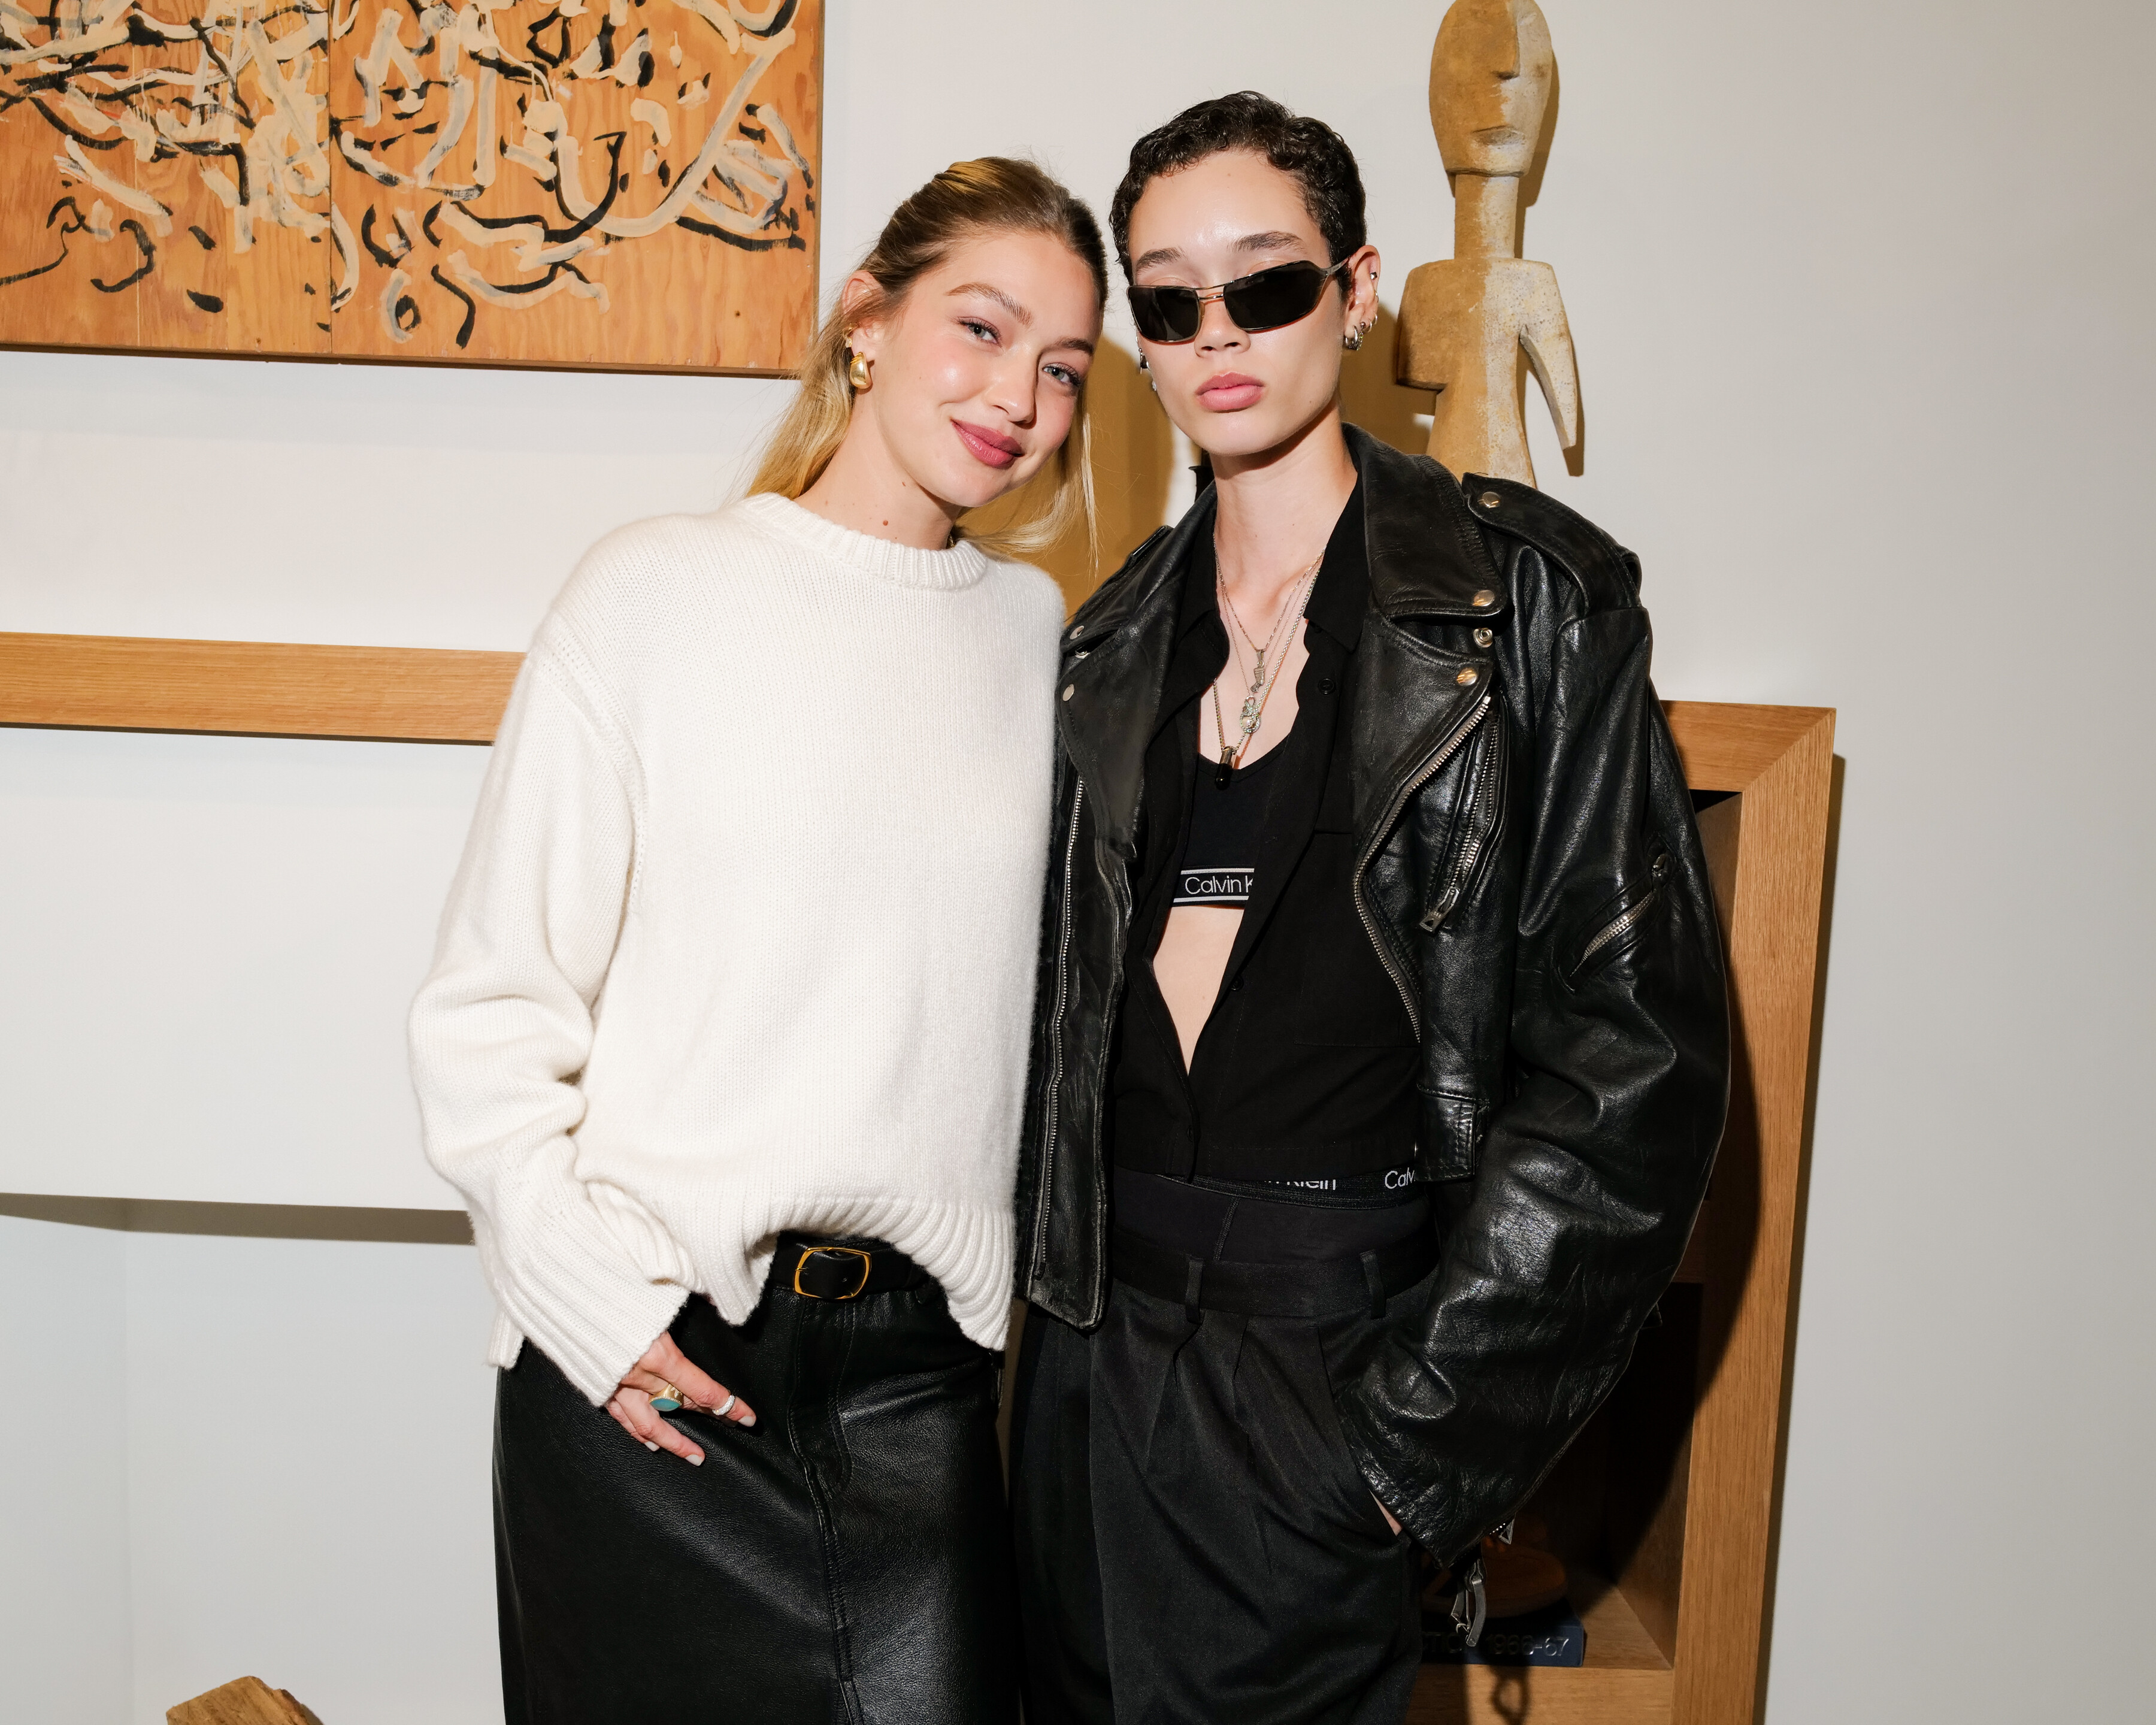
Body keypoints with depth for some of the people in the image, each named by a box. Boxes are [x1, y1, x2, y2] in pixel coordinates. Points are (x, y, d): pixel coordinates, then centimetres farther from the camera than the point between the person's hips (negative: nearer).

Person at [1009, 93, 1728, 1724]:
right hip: (1105, 1329, 5)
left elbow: (1635, 1043, -11)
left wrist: (1434, 1419, -13)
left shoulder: (1527, 597, -6)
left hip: (1341, 1326, -5)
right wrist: (1059, 1276, 6)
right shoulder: (1116, 642, 10)